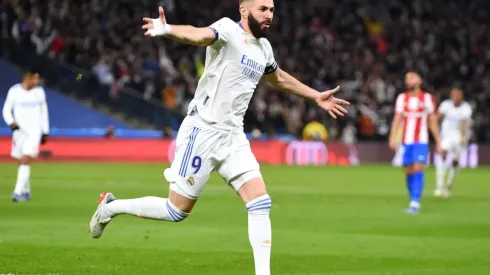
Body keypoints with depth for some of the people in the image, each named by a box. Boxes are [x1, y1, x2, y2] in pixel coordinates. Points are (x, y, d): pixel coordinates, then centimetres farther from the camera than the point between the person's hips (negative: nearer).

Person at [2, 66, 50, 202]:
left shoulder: (39, 91, 2)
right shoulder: (14, 91, -2)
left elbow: (43, 112, 11)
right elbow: (6, 110, 2)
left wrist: (45, 132, 10)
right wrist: (11, 122, -17)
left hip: (34, 131, -1)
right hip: (19, 131, 1)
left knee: (25, 161, -15)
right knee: (22, 162, 9)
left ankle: (18, 191, -20)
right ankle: (26, 191, 26)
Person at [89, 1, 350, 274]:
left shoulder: (264, 47, 12)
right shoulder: (229, 30, -12)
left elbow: (278, 78, 34)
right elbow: (200, 35, -35)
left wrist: (317, 96, 40)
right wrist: (167, 29, -57)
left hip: (233, 137, 7)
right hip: (203, 131, -7)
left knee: (261, 204, -8)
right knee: (178, 211, 1)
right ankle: (111, 207, 23)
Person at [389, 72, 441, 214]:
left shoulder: (427, 98, 2)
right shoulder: (402, 98, 8)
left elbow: (433, 122, 6)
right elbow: (397, 119, 3)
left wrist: (438, 142, 6)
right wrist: (393, 137, -10)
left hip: (421, 141, -3)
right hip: (406, 141, 3)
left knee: (418, 169, -14)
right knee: (409, 172, 4)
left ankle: (415, 203, -17)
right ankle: (413, 202, 14)